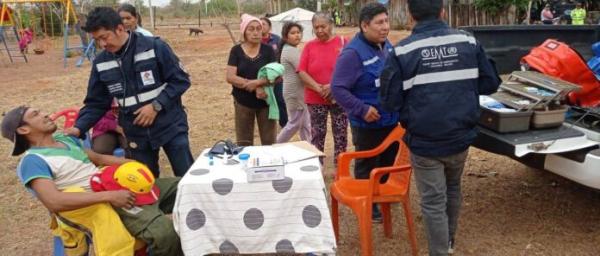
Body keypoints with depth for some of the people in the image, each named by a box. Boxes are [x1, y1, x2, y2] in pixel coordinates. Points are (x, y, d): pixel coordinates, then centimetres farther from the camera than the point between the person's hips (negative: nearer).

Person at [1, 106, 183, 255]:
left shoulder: (64, 137, 17)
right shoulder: (33, 161, -9)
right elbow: (54, 202, -24)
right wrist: (109, 195, -26)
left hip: (122, 186, 9)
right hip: (103, 204, -9)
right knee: (164, 232, -32)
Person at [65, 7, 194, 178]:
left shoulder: (155, 47, -11)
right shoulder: (101, 63, 2)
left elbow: (180, 80, -10)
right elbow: (95, 103, 8)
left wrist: (156, 105, -19)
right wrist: (79, 127, -8)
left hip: (170, 127, -3)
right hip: (136, 135, 4)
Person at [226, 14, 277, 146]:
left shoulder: (268, 50, -1)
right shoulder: (236, 51, -1)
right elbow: (230, 77, -11)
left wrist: (257, 82, -24)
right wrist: (257, 87, -19)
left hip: (265, 102, 0)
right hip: (243, 103, 0)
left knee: (270, 142, 5)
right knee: (244, 144, 8)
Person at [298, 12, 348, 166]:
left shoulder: (343, 42, -1)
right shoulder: (309, 46, 4)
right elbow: (302, 72, -2)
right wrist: (318, 88, -14)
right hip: (316, 100, 1)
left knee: (341, 135, 5)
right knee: (317, 135, 6)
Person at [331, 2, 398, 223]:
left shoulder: (387, 46, 5)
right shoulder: (353, 53, -23)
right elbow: (338, 88, -24)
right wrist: (362, 109, -28)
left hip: (391, 120, 8)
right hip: (367, 123, -8)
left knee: (389, 162, 23)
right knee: (367, 167, 8)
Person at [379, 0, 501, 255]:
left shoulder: (403, 50, -13)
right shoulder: (468, 42, -3)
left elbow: (390, 101, -12)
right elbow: (490, 83, 4)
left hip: (424, 142, -4)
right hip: (461, 137, 5)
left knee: (433, 202, 7)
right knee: (453, 189, 27)